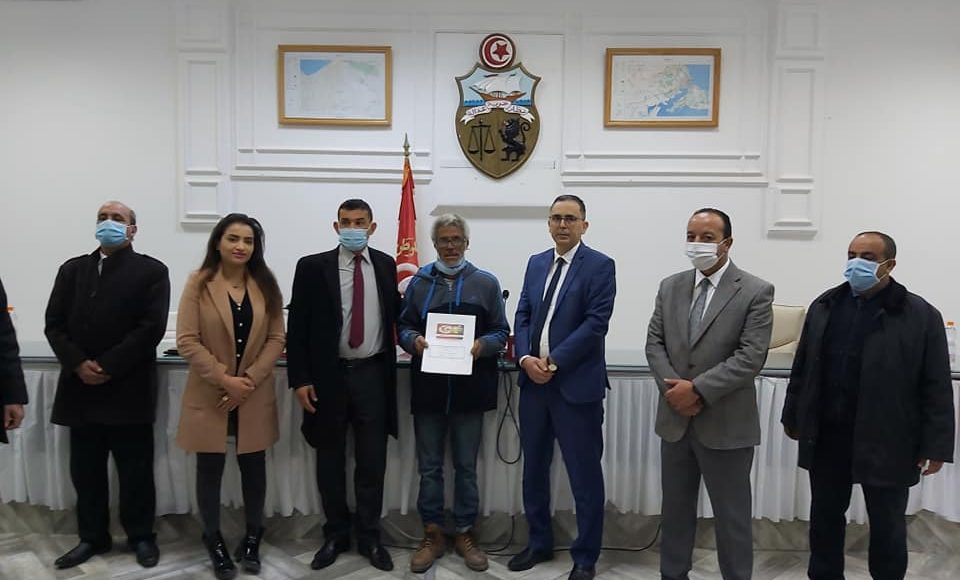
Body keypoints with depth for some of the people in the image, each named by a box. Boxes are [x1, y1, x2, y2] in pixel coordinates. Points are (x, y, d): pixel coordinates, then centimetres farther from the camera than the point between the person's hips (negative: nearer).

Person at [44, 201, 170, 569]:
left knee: (135, 470, 5)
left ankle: (141, 536, 19)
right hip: (80, 387, 4)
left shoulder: (151, 271, 0)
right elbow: (54, 323, 7)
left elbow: (151, 327, -10)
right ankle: (92, 537, 26)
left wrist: (108, 367, -15)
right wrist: (78, 363, -10)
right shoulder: (72, 269, 14)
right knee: (85, 470, 11)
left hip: (128, 388, -4)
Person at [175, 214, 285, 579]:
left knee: (253, 467, 9)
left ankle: (252, 539, 28)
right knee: (210, 469, 8)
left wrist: (249, 379, -11)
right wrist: (224, 379, -16)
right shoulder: (199, 284, -5)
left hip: (255, 395, 2)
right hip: (209, 394, -2)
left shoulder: (266, 286, 2)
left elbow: (276, 339, 0)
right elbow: (187, 341, -9)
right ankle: (214, 541, 27)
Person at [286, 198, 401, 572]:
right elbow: (297, 326, -3)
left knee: (372, 461, 9)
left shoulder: (385, 265, 5)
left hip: (373, 374, 1)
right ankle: (335, 535, 29)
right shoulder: (313, 267, -2)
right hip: (328, 375, -1)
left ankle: (370, 537, 24)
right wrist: (300, 379, -8)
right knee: (330, 461, 12)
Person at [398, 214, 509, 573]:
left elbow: (501, 331, 3)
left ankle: (465, 534, 24)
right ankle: (432, 534, 23)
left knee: (466, 466, 10)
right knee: (429, 466, 9)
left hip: (470, 388, -1)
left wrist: (482, 345, -17)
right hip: (428, 388, 1)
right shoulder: (419, 282, 8)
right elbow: (403, 326, 9)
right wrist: (413, 340, -13)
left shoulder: (486, 283, 4)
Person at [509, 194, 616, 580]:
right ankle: (539, 543, 34)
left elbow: (596, 323, -14)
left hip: (576, 384, -6)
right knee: (534, 468, 16)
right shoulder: (536, 263, 12)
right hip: (533, 381, 6)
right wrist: (525, 358, -7)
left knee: (584, 474, 5)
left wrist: (554, 362, -17)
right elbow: (523, 315, 10)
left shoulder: (600, 266, -6)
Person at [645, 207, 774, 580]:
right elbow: (655, 342, 4)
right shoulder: (670, 287, 7)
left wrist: (698, 389, -20)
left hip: (726, 424, -4)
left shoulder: (756, 292, -9)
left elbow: (751, 356, -17)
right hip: (675, 420, 5)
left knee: (732, 516, 10)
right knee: (675, 510, 18)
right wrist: (671, 387, -12)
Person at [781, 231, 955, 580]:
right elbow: (802, 368, 10)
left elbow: (936, 388, -7)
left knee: (887, 526, 12)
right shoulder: (824, 306, 5)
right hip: (826, 436, 4)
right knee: (825, 518, 15)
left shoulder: (920, 316, -6)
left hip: (887, 442, -3)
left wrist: (935, 446, -10)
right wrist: (792, 417, 11)